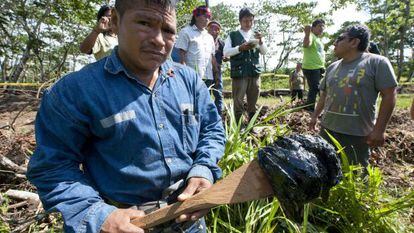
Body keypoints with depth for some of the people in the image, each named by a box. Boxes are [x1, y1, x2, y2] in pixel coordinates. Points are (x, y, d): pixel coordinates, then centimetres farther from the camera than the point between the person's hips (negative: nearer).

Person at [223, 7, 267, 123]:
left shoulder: (255, 35, 16)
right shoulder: (233, 35, 5)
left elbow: (264, 52, 12)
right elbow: (225, 52, -4)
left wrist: (260, 41, -5)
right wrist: (240, 48, -16)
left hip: (255, 72, 4)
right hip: (238, 73, -4)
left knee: (253, 103, 9)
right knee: (238, 102, -2)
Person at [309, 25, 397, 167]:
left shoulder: (377, 62, -7)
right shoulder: (332, 67, 12)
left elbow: (389, 95, -10)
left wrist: (379, 129, -14)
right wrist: (315, 116, 17)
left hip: (357, 134, -5)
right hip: (327, 129, 6)